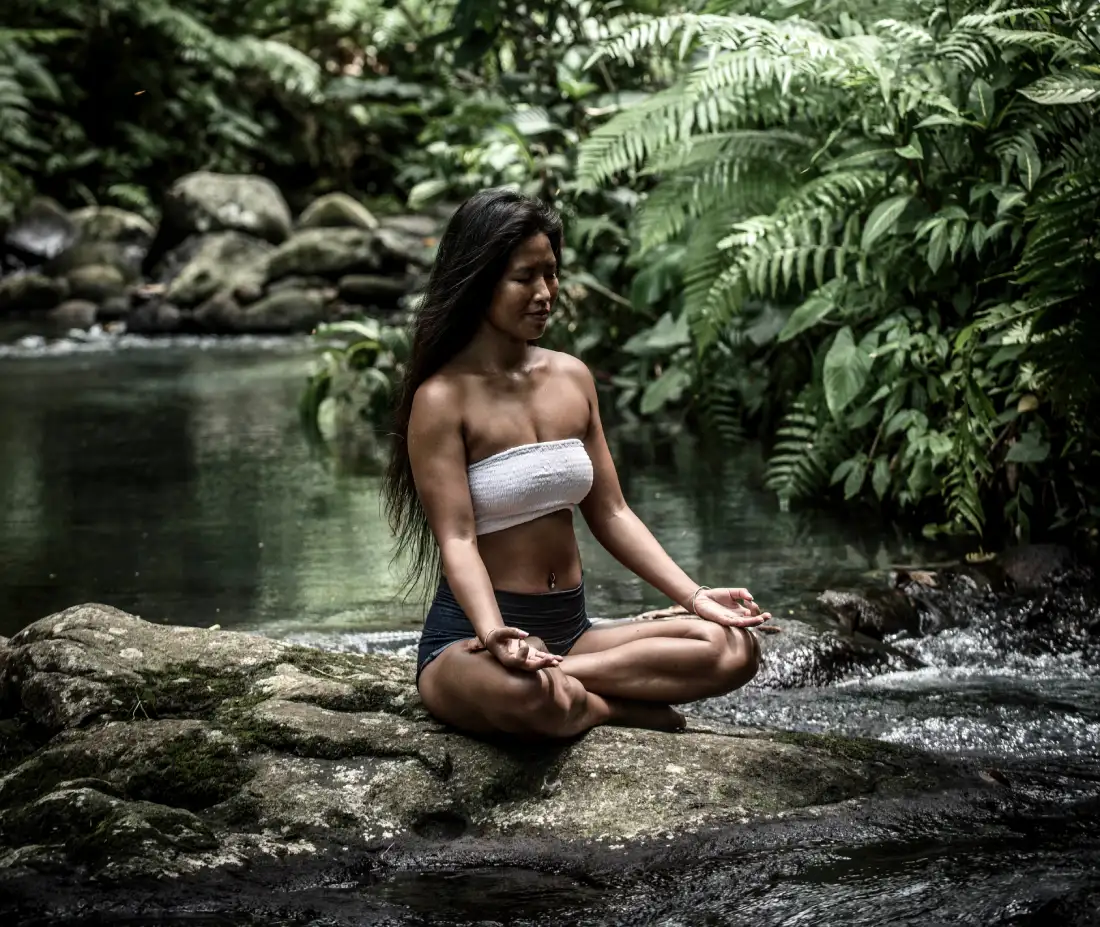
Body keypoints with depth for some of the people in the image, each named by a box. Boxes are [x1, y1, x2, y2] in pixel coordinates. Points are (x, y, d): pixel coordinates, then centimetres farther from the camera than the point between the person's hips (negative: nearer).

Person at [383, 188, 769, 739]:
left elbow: (610, 513, 13)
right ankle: (617, 707, -11)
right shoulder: (443, 398, -9)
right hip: (470, 638, -6)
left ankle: (561, 677, -17)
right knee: (528, 696, -42)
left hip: (570, 629, 7)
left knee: (733, 648, -15)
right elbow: (456, 539, -18)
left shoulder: (572, 379, 11)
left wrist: (694, 596, 1)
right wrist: (495, 635, -36)